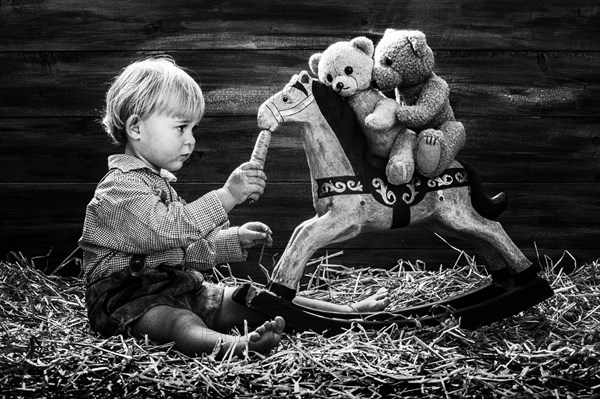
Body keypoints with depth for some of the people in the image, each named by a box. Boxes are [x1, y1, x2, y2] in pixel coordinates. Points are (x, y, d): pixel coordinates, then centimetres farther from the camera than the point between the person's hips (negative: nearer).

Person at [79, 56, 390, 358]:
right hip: (129, 301, -9)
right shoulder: (121, 186, -15)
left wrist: (235, 240, 11)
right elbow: (165, 230, -33)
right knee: (181, 323, -40)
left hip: (181, 288, 9)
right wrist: (226, 196, -34)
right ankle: (238, 345, -70)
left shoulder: (158, 182, 20)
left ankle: (349, 312, -4)